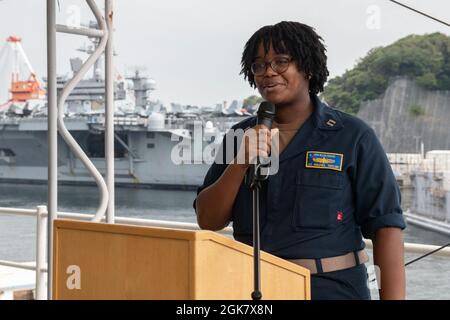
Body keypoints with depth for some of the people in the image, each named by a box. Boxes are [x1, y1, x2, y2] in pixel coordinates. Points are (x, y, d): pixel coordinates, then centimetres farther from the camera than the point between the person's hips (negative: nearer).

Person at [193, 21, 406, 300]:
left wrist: (393, 297, -17)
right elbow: (208, 221, 1)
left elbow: (386, 226, -7)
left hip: (333, 288, -3)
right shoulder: (240, 137, 7)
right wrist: (240, 164, -13)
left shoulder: (353, 137, -3)